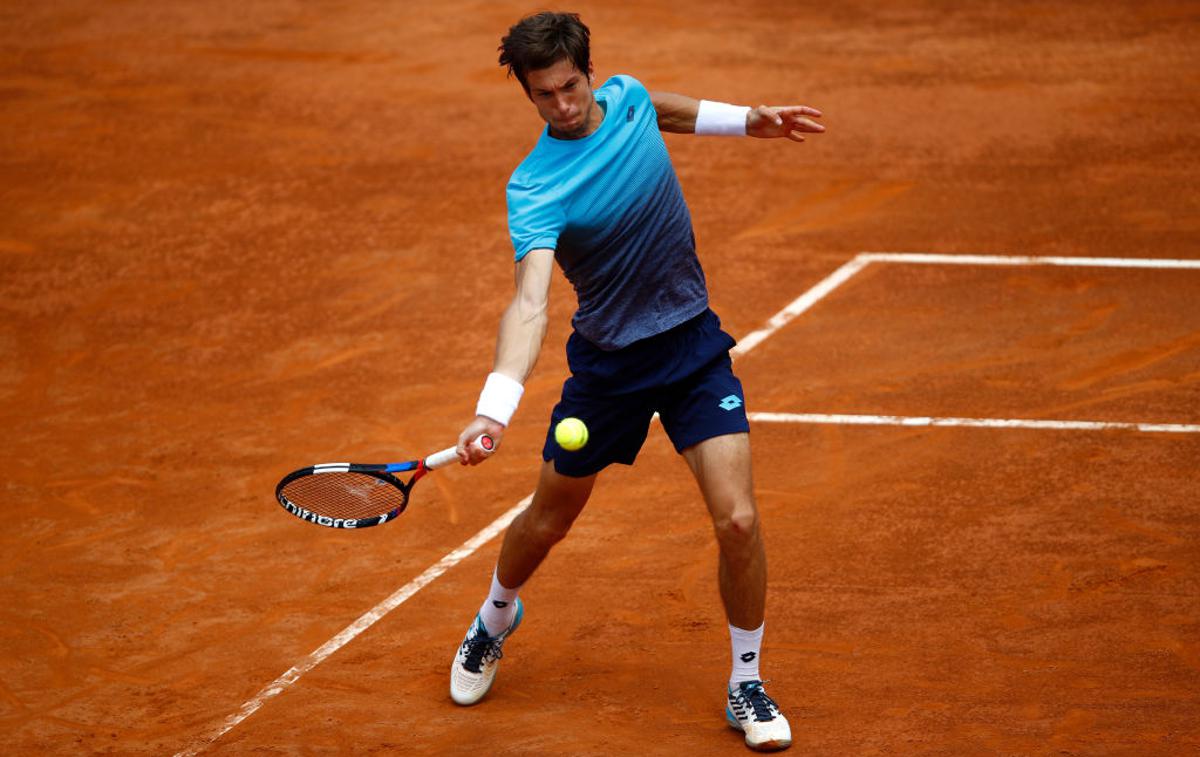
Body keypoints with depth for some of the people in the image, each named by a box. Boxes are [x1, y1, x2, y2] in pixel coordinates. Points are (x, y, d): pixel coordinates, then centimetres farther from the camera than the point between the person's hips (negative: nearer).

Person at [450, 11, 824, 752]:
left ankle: (747, 688, 8)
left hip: (693, 341, 3)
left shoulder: (626, 96, -8)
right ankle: (497, 617, 49)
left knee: (738, 519, -11)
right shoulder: (536, 191, -26)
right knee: (549, 519, 15)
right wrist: (496, 407, -54)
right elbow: (530, 303, -40)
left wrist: (744, 120, 19)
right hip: (608, 359, -3)